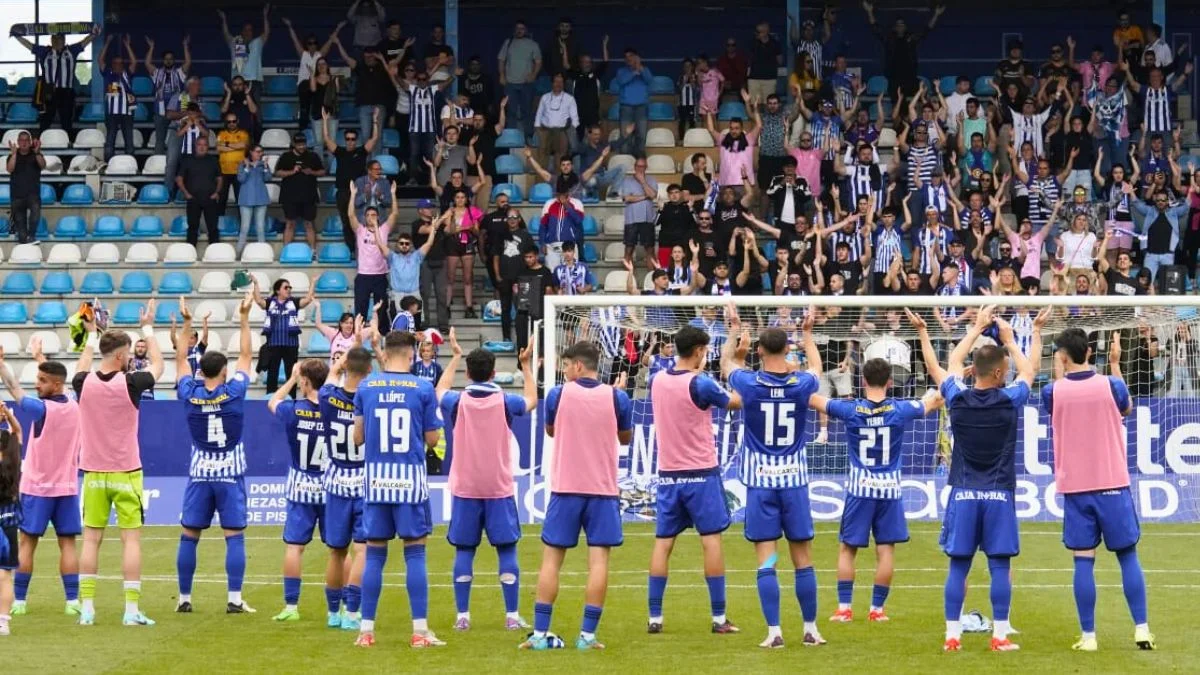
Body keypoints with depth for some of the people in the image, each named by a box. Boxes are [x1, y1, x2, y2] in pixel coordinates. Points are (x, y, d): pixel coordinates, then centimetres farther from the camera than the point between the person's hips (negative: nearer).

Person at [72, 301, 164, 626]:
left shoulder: (84, 384, -4)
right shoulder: (129, 383, -12)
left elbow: (82, 368, 23)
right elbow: (158, 365, 8)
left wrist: (91, 335, 33)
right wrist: (148, 329, 19)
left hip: (94, 474, 3)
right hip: (126, 474, -3)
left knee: (91, 540, 6)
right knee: (131, 540, 0)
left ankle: (86, 608, 4)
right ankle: (132, 610, -3)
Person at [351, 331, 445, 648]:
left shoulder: (366, 387, 3)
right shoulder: (423, 389, -3)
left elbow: (358, 437, 7)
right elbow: (432, 439, 2)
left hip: (377, 479, 2)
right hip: (410, 478, -2)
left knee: (374, 554, 7)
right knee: (414, 553, 2)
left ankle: (366, 630, 7)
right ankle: (420, 630, -1)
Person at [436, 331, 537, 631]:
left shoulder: (457, 402, -4)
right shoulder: (505, 402, -6)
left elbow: (440, 390, 21)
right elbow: (531, 399, 17)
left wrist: (455, 357, 30)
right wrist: (526, 365, 27)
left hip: (464, 490, 1)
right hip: (499, 490, -1)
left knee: (464, 551, 5)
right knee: (507, 550, 3)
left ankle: (462, 616, 3)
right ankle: (512, 616, 0)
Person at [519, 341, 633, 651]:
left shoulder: (559, 394, -4)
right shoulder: (615, 397, -3)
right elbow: (625, 438, 14)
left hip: (565, 489, 0)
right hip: (603, 490, 0)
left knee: (551, 558, 5)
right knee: (598, 559, 0)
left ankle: (540, 633, 3)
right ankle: (587, 635, -5)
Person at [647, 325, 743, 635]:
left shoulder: (657, 381, 3)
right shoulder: (700, 384, -13)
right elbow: (737, 403, 0)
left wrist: (695, 371, 26)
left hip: (668, 473, 5)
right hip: (701, 473, -5)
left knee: (663, 542, 7)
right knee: (711, 540, 0)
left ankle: (655, 617, 4)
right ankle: (719, 618, 0)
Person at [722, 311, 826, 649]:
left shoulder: (750, 383, -8)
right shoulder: (802, 384, -5)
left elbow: (726, 362, 15)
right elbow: (815, 366, 22)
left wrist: (734, 332, 31)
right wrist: (807, 333, 36)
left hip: (760, 482, -1)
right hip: (794, 481, 1)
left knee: (766, 561, -1)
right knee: (803, 560, 8)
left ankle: (774, 632, -4)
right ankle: (811, 629, 14)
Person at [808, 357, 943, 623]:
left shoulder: (850, 410, -6)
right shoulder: (900, 410, -3)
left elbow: (812, 399, 6)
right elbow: (933, 401, 16)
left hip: (859, 489, 0)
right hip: (889, 489, 0)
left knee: (847, 548, 8)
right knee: (885, 550, 5)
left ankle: (844, 607, 5)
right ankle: (877, 609, 6)